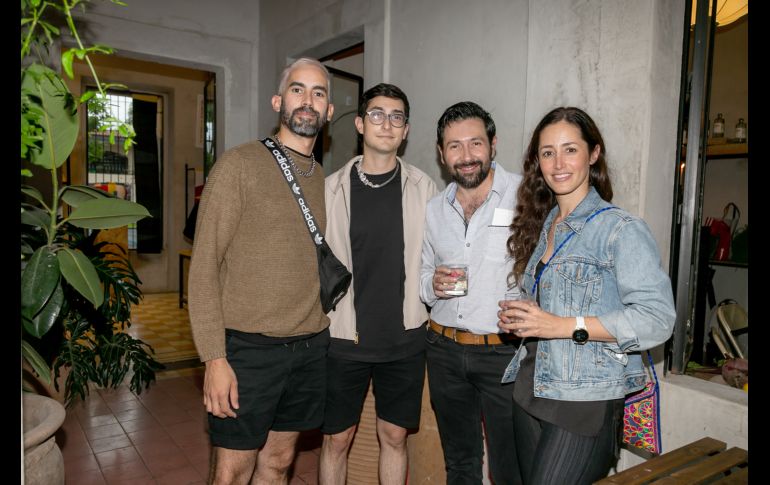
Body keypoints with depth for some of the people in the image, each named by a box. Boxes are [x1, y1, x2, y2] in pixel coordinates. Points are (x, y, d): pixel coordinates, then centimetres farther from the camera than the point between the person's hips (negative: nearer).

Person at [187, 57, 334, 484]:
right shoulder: (240, 164, -6)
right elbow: (204, 266, -10)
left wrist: (323, 335, 4)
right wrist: (214, 359, -15)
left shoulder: (324, 179, 10)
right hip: (249, 349, -4)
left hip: (311, 349, 5)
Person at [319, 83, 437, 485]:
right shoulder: (333, 187, -2)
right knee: (336, 438, 12)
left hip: (405, 336, 1)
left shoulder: (423, 187, 1)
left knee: (394, 435, 15)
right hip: (343, 335, -1)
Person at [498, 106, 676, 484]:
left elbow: (657, 319, -18)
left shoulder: (621, 229, -11)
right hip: (531, 392, 7)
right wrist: (515, 317, 1)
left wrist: (565, 326, -22)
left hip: (586, 401, -6)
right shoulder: (540, 225, 11)